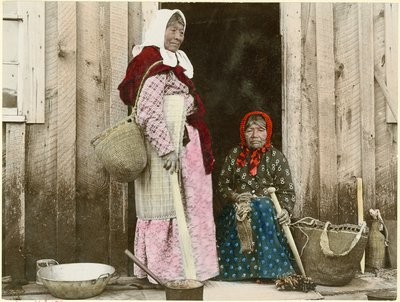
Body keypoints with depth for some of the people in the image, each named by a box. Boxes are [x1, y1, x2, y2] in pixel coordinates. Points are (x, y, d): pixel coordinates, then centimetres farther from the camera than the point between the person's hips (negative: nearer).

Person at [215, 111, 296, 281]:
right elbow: (222, 184, 10)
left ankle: (267, 268, -31)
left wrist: (286, 210, -20)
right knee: (242, 212, -32)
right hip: (237, 207, 1)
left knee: (262, 209, -34)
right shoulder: (234, 155, 11)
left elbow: (287, 190, -1)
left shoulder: (276, 157, 5)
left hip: (266, 208, -1)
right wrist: (235, 196, -11)